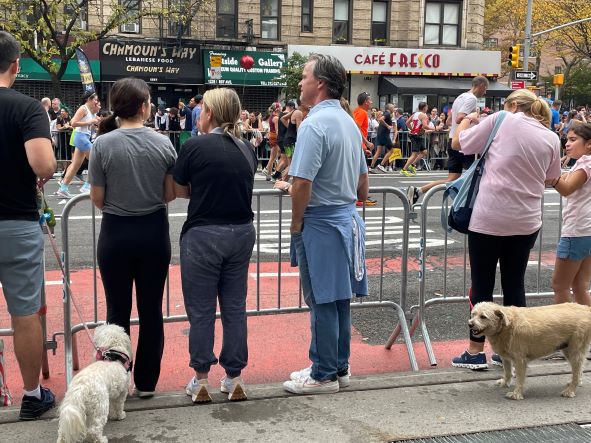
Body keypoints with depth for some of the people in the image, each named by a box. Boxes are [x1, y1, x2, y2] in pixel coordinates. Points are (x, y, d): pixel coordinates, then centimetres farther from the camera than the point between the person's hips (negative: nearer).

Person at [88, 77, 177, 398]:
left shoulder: (103, 145, -10)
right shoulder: (163, 143, -6)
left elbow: (97, 199, -7)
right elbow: (170, 194, -1)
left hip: (116, 233, -1)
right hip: (154, 231, 1)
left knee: (118, 311, 10)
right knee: (151, 310, 11)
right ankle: (146, 382, 20)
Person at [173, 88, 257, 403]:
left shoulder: (195, 146, -10)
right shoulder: (247, 149, 5)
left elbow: (180, 191, -2)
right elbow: (242, 186, 10)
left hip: (203, 235, -5)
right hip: (241, 233, 5)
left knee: (201, 310, 6)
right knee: (235, 307, 12)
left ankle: (201, 381, 15)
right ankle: (234, 379, 20)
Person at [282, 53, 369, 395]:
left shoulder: (315, 124, -17)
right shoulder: (350, 122, 12)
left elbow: (302, 182, -23)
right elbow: (363, 181, 19)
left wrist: (296, 222, -11)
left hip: (321, 223, -9)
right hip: (347, 219, 9)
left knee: (323, 302, 0)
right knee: (340, 299, 15)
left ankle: (324, 376, 10)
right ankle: (340, 367, 26)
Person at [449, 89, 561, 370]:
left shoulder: (501, 120, -5)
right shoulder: (552, 138, 6)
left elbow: (457, 143, 2)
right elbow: (549, 179, 19)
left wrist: (466, 121, 20)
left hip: (489, 218, -4)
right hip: (526, 221, 4)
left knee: (482, 285, 5)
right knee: (514, 284, 13)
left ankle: (475, 352, 12)